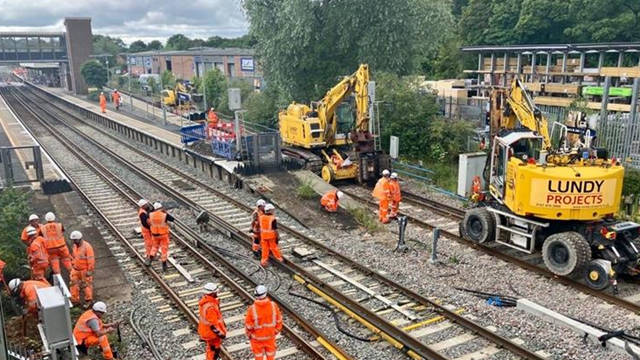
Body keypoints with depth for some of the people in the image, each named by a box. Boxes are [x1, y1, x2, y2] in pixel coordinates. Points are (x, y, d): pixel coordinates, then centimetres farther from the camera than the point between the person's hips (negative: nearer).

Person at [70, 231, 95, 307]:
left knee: (86, 284, 9)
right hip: (76, 269, 7)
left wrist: (90, 271, -20)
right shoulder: (75, 246, 0)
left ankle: (88, 300, 26)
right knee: (73, 284, 8)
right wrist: (73, 265, 18)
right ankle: (75, 300, 22)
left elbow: (91, 260, -21)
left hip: (85, 270, -7)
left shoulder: (87, 247, -23)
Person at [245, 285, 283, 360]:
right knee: (270, 352, 24)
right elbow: (278, 321, -9)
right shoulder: (273, 306, -23)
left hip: (257, 337, -2)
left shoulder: (252, 309, -29)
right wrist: (276, 331, 10)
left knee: (258, 354, 21)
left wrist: (249, 334, 4)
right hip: (270, 335, 2)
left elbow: (248, 325, -17)